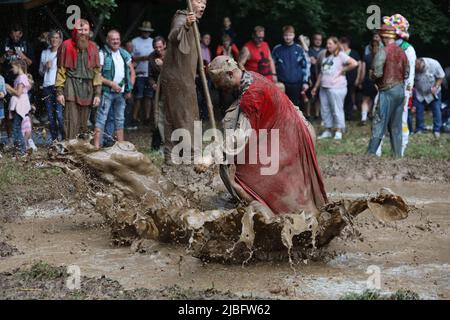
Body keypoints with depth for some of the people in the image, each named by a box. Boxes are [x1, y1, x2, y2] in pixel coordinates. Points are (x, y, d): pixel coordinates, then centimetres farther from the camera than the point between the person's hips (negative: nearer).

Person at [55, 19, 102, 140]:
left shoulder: (93, 47, 11)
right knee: (71, 122, -10)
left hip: (87, 87, 3)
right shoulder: (66, 45, 2)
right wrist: (59, 91, -5)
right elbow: (61, 70, 2)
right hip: (71, 85, -3)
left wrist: (97, 93, 4)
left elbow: (97, 71, 10)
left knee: (84, 123, 7)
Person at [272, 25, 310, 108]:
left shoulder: (299, 49, 2)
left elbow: (306, 65, 4)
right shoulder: (277, 49, 0)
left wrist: (305, 82, -2)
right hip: (281, 84, 0)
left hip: (296, 84, 0)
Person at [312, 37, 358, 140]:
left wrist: (343, 70, -9)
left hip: (336, 88, -8)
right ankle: (327, 131, 17)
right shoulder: (326, 57, 18)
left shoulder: (341, 55, -5)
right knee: (325, 110, 9)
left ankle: (339, 131, 3)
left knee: (337, 109, -4)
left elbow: (354, 63, -17)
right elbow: (321, 73, 23)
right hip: (324, 87, 8)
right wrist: (316, 87, 20)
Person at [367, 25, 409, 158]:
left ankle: (371, 152, -3)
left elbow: (377, 73, -18)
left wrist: (371, 75, 2)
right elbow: (406, 73, 10)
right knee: (396, 125, 11)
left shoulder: (383, 52, -14)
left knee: (379, 122, -3)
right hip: (400, 90, 6)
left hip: (387, 91, -6)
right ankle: (397, 153, 13)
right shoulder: (402, 52, 6)